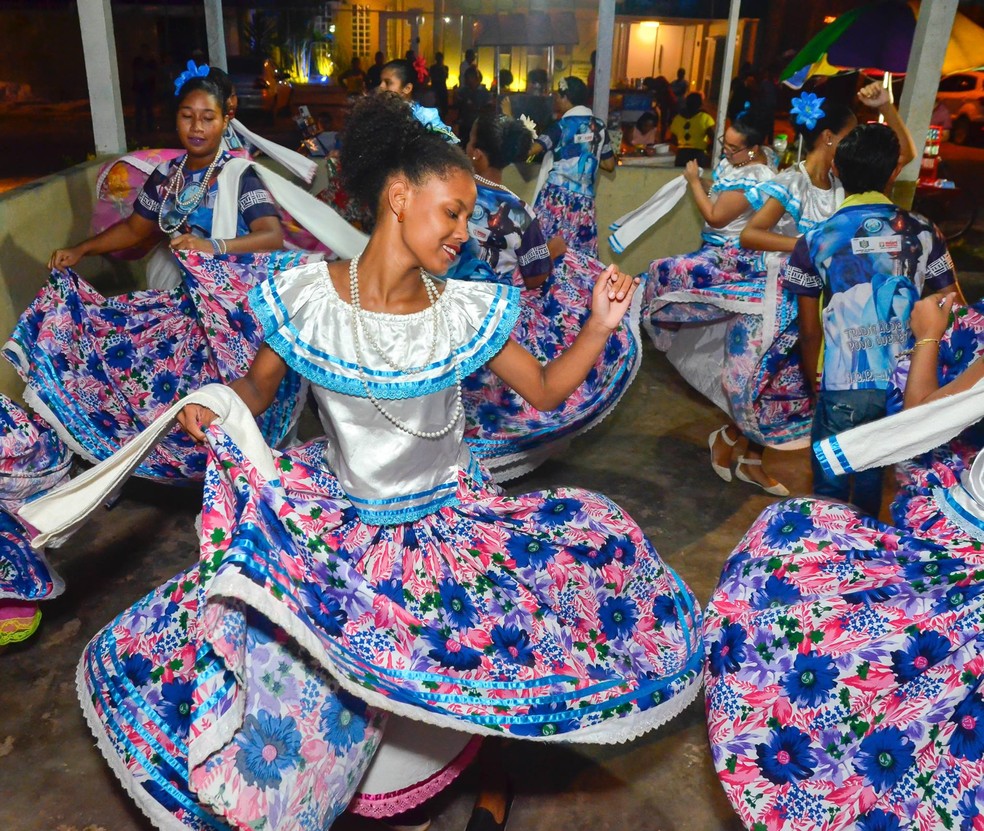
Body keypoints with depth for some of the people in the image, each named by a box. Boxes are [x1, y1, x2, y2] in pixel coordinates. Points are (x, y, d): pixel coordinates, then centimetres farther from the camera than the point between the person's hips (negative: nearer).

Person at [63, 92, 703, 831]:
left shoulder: (465, 312, -8)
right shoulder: (307, 298, -12)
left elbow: (547, 389, 1)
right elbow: (257, 387, 1)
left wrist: (599, 328, -13)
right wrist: (217, 405, -20)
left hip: (451, 515, 2)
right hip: (338, 517, -1)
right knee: (260, 645, -16)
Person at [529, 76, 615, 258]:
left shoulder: (561, 125, -5)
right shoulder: (599, 126, 11)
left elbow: (530, 149, -16)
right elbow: (609, 165, 16)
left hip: (557, 197, -5)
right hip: (584, 200, 5)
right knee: (579, 256, 4)